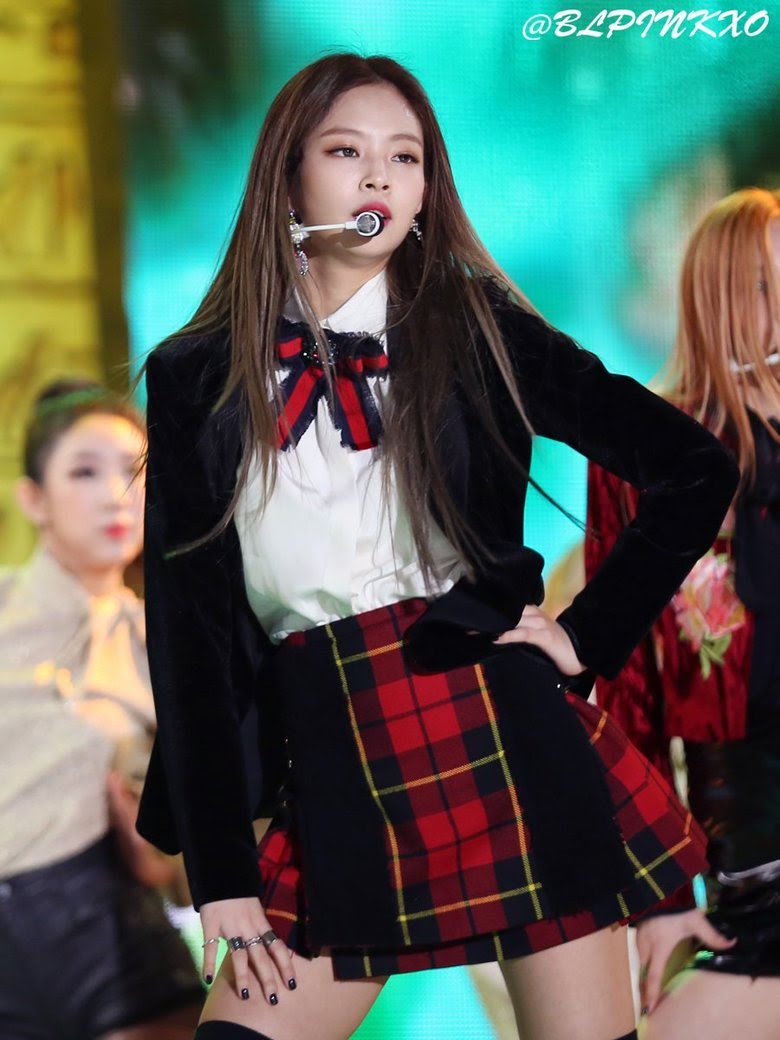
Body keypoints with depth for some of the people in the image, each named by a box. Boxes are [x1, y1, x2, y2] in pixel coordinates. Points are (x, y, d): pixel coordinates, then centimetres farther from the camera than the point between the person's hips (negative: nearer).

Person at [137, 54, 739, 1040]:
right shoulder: (195, 377, 7)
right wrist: (220, 880, -2)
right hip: (331, 768, 1)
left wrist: (586, 637, 0)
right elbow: (185, 626, 4)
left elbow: (697, 472, 6)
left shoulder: (476, 330, 4)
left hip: (499, 736, -1)